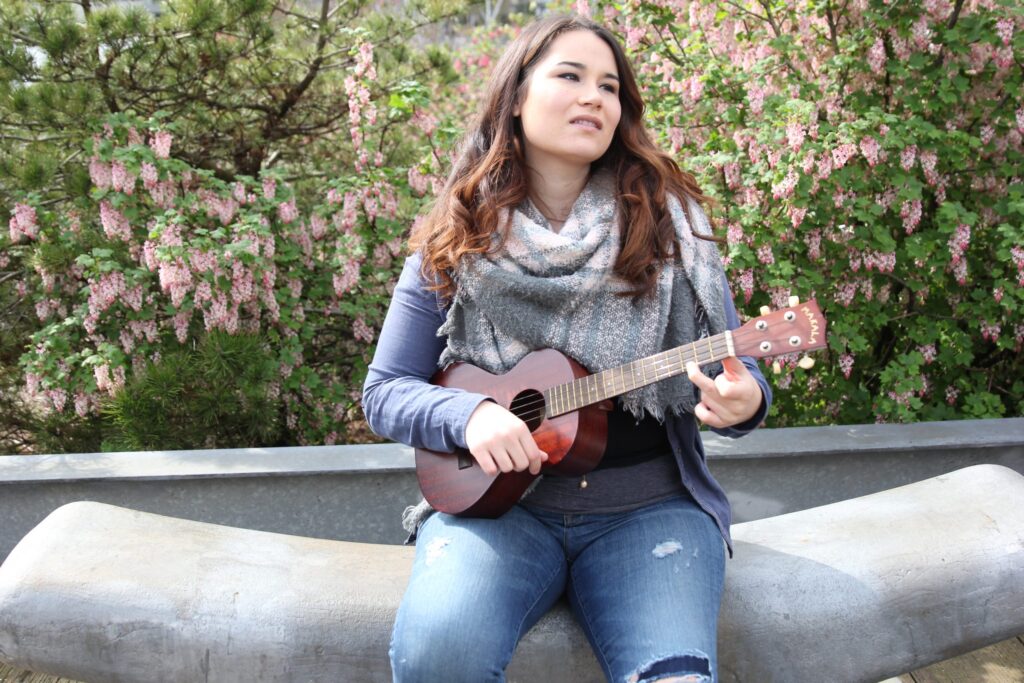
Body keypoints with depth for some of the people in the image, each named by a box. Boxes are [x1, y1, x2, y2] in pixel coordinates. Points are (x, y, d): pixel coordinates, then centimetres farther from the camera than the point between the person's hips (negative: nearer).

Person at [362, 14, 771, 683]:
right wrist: (469, 413, -17)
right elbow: (384, 390, 4)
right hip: (493, 499, 0)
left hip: (646, 505, 1)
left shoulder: (668, 224, 3)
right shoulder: (453, 245, 2)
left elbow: (735, 366, 6)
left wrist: (742, 399, -18)